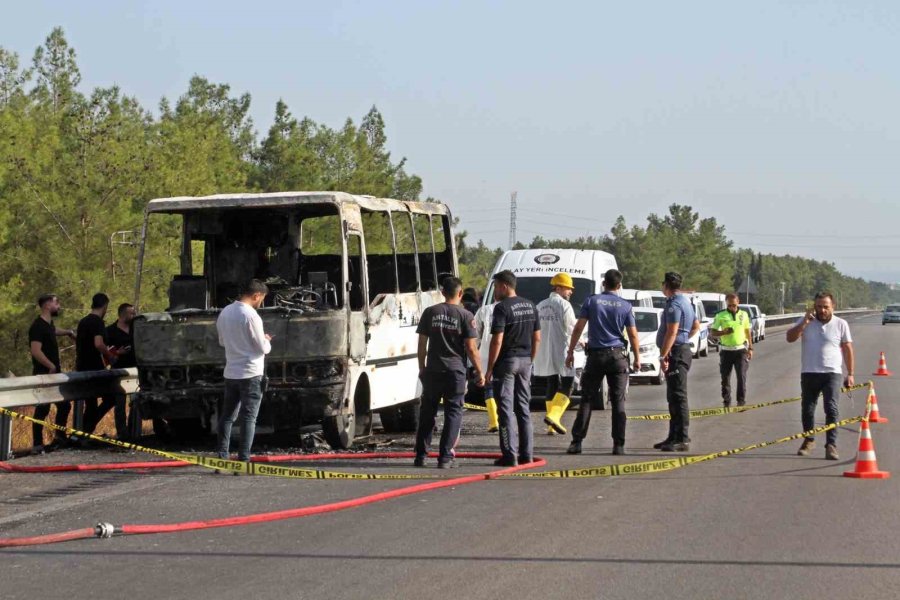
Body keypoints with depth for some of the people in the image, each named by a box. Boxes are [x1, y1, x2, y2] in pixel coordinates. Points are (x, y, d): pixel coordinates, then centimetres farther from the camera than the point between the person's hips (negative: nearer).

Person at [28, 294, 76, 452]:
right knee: (42, 409, -7)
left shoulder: (49, 324, 12)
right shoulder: (38, 326, -17)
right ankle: (37, 445, -3)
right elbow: (36, 351, -27)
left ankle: (59, 439, 24)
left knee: (64, 405, 13)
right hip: (43, 375, -10)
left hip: (54, 374, 10)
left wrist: (68, 332, 38)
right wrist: (51, 366, -23)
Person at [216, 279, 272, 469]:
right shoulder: (251, 315, -17)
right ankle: (243, 460, -5)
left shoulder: (225, 313, 6)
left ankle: (221, 459, 12)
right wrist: (266, 341, 9)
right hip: (251, 374, -7)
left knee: (227, 416, 12)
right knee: (248, 418, -2)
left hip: (231, 373, 7)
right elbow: (262, 348, -13)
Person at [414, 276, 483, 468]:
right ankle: (445, 457, -2)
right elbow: (471, 348, -8)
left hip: (433, 371, 3)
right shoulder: (465, 316, -6)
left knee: (427, 413, 13)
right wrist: (479, 372, 1)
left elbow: (422, 343, 6)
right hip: (455, 371, -3)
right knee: (453, 413, 4)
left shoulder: (430, 313, 3)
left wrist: (422, 368, 17)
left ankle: (421, 455, 14)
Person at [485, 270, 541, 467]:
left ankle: (510, 456, -5)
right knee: (524, 408, 12)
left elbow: (497, 341, -18)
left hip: (506, 361, -7)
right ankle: (526, 454, 14)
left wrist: (489, 368, -12)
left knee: (506, 409, -3)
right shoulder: (530, 306, 9)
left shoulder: (502, 308, -14)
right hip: (525, 361, 7)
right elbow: (537, 338, 12)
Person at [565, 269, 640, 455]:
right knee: (618, 401, 3)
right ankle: (619, 445, -1)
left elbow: (578, 328, -2)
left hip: (596, 356, 0)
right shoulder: (625, 306, 1)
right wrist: (637, 356, 12)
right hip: (618, 356, 0)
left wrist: (570, 352, 4)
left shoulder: (591, 301, 0)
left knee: (587, 399, 5)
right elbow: (633, 334, 1)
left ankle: (577, 442, -1)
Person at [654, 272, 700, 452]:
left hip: (676, 353, -11)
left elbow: (672, 332, -24)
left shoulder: (674, 304, -16)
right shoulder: (685, 301, 17)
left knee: (678, 397, -11)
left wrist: (663, 356, -24)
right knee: (674, 397, 15)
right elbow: (696, 326, 29)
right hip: (683, 348, 11)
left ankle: (682, 439, -13)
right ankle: (674, 437, 21)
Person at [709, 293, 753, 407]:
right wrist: (724, 332, -20)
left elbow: (748, 332, 14)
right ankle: (726, 401, 12)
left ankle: (741, 400, -1)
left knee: (741, 376, -7)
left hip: (741, 350, 0)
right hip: (726, 350, 0)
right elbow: (712, 332, -1)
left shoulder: (744, 315, 7)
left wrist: (750, 348, 11)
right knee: (725, 377, 4)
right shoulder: (720, 316, -1)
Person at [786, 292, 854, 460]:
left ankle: (831, 445, -12)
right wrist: (805, 322, -17)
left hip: (832, 373, -2)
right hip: (809, 373, 2)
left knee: (831, 409, -12)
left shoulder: (841, 324, 1)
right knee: (807, 409, 10)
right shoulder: (806, 322, 5)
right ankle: (809, 440, 28)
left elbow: (848, 349, 5)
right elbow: (790, 338, -7)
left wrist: (850, 374, 3)